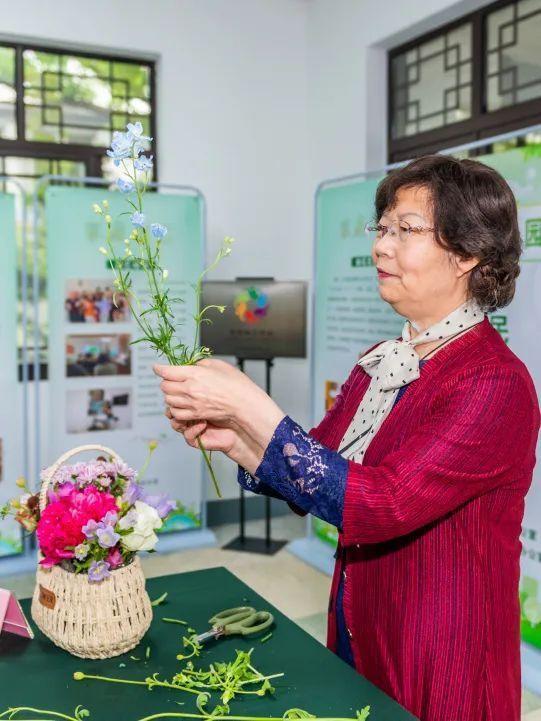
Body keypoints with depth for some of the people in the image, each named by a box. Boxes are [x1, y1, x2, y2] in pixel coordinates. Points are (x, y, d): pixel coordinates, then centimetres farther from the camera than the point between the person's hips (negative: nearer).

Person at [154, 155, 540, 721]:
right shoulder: (377, 365, 1)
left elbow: (379, 504, -31)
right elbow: (314, 481, 4)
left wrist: (248, 405, -32)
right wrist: (232, 439, -13)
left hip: (441, 673, -6)